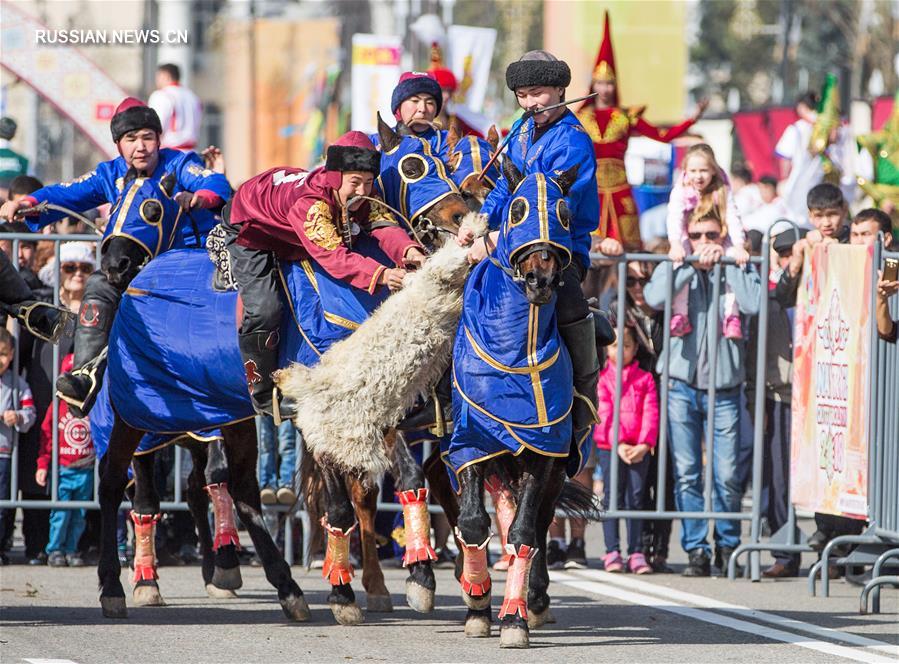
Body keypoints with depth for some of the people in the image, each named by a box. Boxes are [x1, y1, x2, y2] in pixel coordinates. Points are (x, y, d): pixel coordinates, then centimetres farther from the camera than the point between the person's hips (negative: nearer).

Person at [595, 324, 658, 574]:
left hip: (639, 448, 1)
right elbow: (605, 414, -3)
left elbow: (651, 413, 1)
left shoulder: (645, 378, 9)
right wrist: (619, 444, -13)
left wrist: (644, 444, -12)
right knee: (612, 497, -1)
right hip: (609, 447, -1)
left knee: (636, 497, 2)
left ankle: (636, 553, 4)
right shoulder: (602, 378, 5)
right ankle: (612, 552, 2)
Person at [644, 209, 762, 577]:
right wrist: (693, 264, -10)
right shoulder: (674, 268, 9)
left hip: (724, 385, -1)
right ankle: (696, 550, 4)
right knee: (687, 474, -1)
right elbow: (655, 298, -13)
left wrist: (726, 263, -7)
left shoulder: (739, 269, 7)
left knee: (726, 475, -3)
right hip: (682, 383, 1)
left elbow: (754, 304, -13)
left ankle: (728, 545, 14)